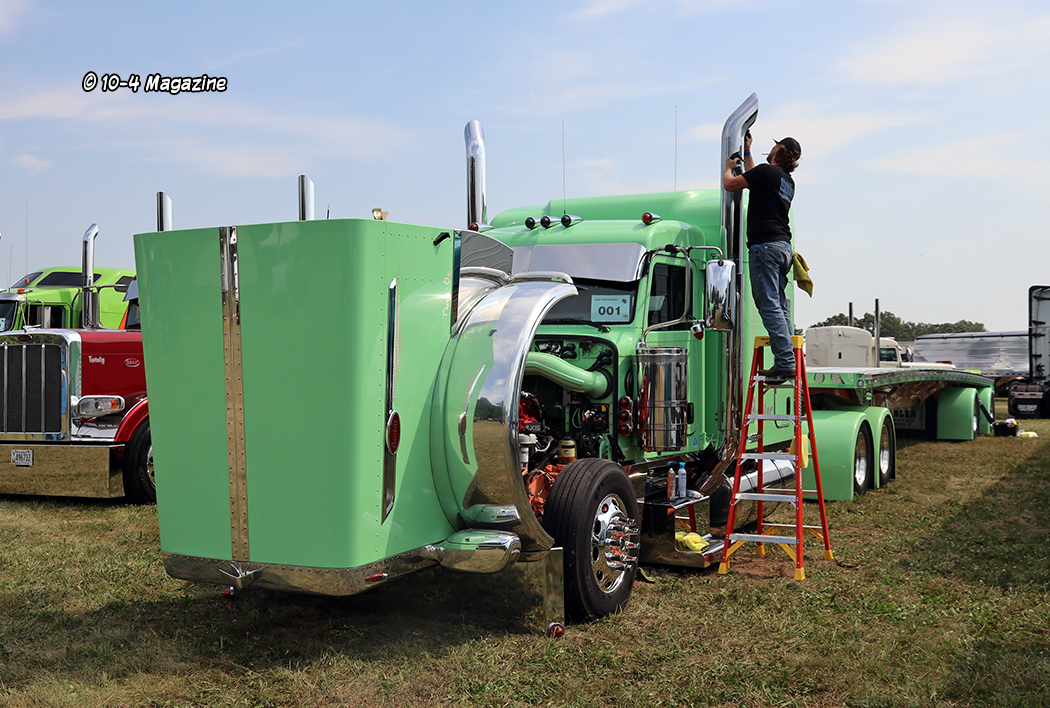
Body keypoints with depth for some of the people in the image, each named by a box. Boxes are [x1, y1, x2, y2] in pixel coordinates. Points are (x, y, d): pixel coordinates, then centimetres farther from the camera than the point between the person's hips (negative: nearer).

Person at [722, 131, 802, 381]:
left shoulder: (767, 171, -6)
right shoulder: (788, 181, 21)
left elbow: (730, 184, -5)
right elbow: (754, 180, 38)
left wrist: (729, 167, 17)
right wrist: (747, 152, 47)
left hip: (765, 245, -9)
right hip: (784, 247, 9)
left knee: (770, 306, -11)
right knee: (780, 306, 10)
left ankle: (785, 363, -16)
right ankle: (788, 361, 8)